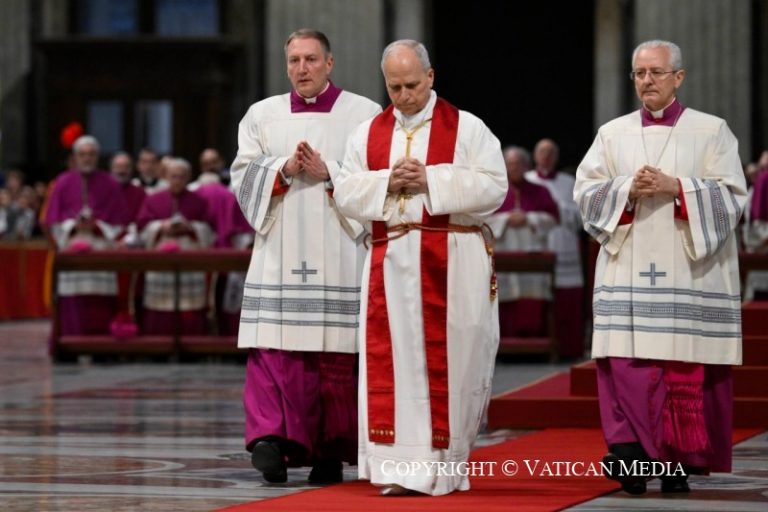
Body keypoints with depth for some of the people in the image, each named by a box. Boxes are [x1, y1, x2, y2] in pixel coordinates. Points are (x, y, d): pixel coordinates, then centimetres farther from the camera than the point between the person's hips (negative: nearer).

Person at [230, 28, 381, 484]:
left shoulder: (364, 115, 6)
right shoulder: (263, 115, 14)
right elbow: (244, 174, 6)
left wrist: (327, 173, -12)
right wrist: (284, 169, -11)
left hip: (339, 256, -2)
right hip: (280, 255, 2)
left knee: (336, 357, -1)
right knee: (276, 349, -11)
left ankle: (331, 451, 7)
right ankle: (273, 436, -17)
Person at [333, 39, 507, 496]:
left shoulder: (466, 128, 1)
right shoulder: (368, 133, 12)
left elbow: (494, 186, -8)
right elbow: (346, 193, 7)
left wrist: (431, 180, -15)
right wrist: (387, 182, -11)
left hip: (451, 263, -3)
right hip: (390, 260, 3)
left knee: (448, 361, -2)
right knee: (393, 360, -4)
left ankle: (444, 464, 6)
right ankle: (402, 467, -3)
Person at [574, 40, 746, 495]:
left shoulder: (711, 132, 6)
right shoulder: (612, 134, 14)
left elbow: (732, 196, -2)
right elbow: (586, 192, 6)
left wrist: (676, 188, -14)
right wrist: (628, 191, -11)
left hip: (690, 270, -2)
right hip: (628, 273, 2)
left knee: (687, 367, -4)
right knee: (628, 361, -11)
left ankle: (682, 462, 2)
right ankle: (632, 455, -15)